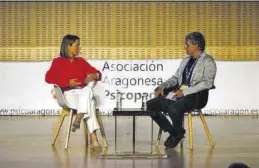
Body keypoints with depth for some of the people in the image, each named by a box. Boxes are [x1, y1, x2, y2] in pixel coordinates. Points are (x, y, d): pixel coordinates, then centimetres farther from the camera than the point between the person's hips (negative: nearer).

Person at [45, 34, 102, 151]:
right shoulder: (58, 62, 7)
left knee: (88, 90, -37)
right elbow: (48, 78, -6)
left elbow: (97, 73, 18)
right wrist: (68, 82, -16)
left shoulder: (81, 61, 20)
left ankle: (78, 118, -46)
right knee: (90, 103, -35)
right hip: (69, 94, -3)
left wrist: (95, 76, -9)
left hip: (84, 92, 3)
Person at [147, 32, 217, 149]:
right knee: (151, 105, -10)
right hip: (178, 93, 8)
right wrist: (163, 86, 2)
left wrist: (185, 92, -21)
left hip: (195, 96, -8)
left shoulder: (208, 61, -3)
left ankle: (178, 133, -5)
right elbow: (176, 78, 23)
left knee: (173, 108, -36)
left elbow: (207, 82, -14)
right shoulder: (186, 60, 22)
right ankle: (172, 132, 4)